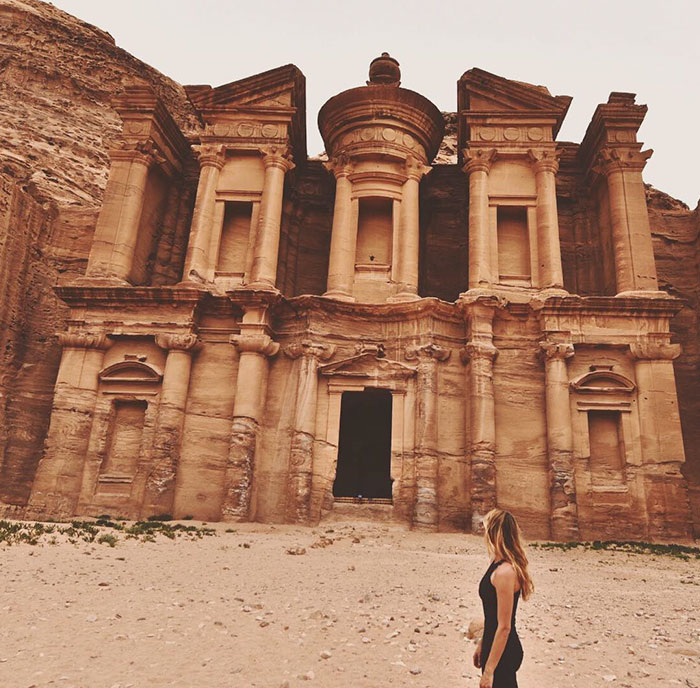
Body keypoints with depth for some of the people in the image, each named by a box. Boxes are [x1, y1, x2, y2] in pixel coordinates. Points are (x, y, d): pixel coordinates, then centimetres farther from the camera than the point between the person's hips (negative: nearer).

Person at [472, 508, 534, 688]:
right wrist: (482, 644, 21)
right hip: (493, 646, 9)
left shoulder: (505, 572, -25)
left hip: (502, 653, -9)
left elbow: (504, 627, -23)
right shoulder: (497, 565, 4)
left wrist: (489, 669, -19)